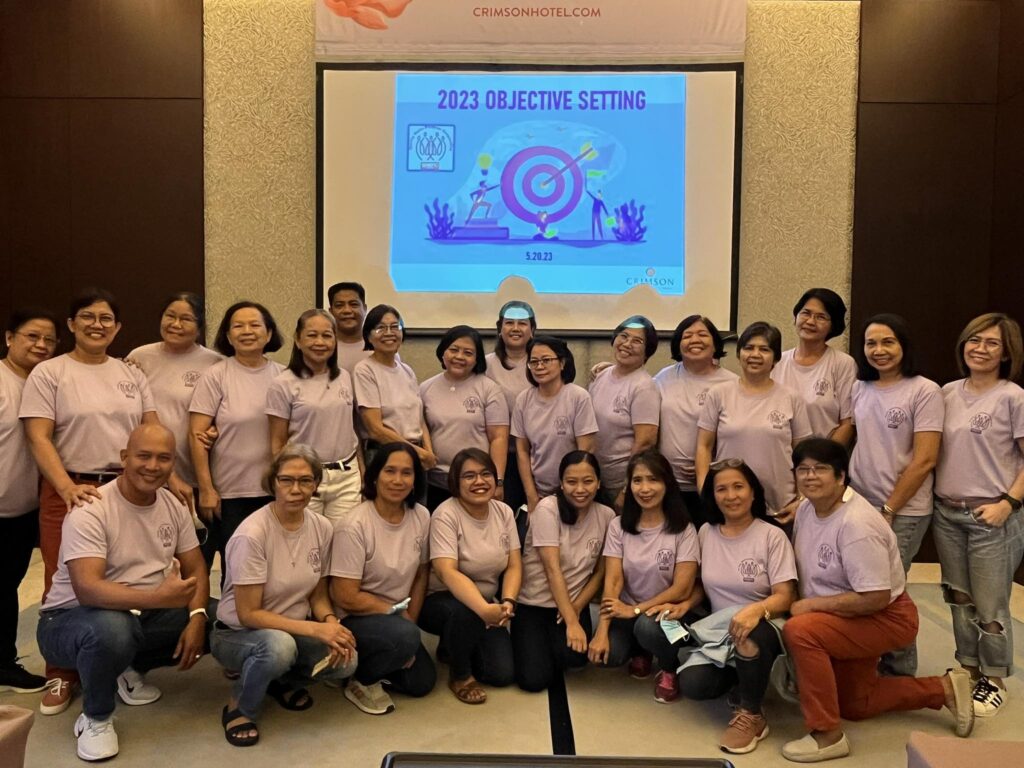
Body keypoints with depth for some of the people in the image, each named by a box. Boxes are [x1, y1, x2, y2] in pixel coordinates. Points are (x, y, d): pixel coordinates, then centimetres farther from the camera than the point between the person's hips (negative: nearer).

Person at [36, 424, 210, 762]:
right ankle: (95, 718, -8)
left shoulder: (175, 506, -2)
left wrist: (197, 617, -19)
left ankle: (132, 668, 14)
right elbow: (87, 590, -34)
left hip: (146, 615, 6)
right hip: (74, 617, -6)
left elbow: (196, 568, 1)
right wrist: (155, 598, -48)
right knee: (112, 628, -40)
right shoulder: (90, 510, -22)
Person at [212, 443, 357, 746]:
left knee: (345, 660, -22)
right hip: (237, 633, -5)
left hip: (295, 630, 5)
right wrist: (315, 629, -28)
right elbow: (248, 615, -22)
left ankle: (284, 681, 11)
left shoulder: (322, 528, -7)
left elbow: (318, 594, 4)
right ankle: (238, 708, -5)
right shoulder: (252, 534, -24)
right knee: (279, 646, -38)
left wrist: (331, 622, -19)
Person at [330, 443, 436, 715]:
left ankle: (370, 662, 26)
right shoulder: (353, 526, -24)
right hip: (353, 619, -6)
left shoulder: (421, 517, -6)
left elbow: (421, 575, 4)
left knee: (422, 682, 0)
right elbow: (346, 598, -21)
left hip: (397, 619, 7)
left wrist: (410, 620, -4)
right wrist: (398, 613, -13)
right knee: (405, 636, -32)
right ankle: (359, 680, -2)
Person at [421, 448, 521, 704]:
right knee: (466, 613, -38)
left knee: (503, 673, -9)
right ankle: (459, 675, -7)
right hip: (440, 599, -5)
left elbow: (514, 565, -4)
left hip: (487, 602, 5)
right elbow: (447, 572, -32)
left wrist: (507, 602, -25)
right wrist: (485, 609, -46)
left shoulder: (503, 512, -3)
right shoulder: (446, 515, -20)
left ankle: (453, 646, 22)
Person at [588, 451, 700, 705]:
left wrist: (636, 609, -20)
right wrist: (602, 631, -22)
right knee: (606, 654, -25)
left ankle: (669, 668, 0)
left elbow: (682, 589, -14)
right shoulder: (618, 526, -3)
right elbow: (613, 581, -10)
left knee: (647, 626, -35)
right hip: (627, 611, 3)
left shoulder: (683, 529, -10)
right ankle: (640, 651, 12)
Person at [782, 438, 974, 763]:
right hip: (845, 620, 9)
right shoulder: (807, 508, -3)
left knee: (798, 631, -33)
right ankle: (945, 688, 33)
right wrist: (798, 602, -6)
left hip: (885, 618, -9)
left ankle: (828, 735, -20)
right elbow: (803, 567, 11)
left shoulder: (856, 524, -30)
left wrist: (811, 605, -25)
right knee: (855, 706, 20)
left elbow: (875, 599, -31)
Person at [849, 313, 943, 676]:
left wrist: (888, 509, -11)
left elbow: (925, 460, -11)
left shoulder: (924, 391, -8)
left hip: (904, 511, -5)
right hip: (858, 506, 5)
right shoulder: (859, 389, 9)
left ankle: (899, 673, 18)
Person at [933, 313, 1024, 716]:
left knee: (990, 606, 3)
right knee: (960, 600, 15)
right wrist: (932, 493, 5)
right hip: (947, 512, 5)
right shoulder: (948, 393, 7)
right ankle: (968, 668, 31)